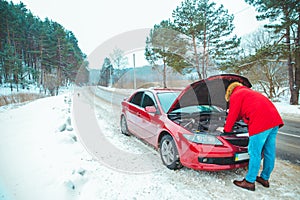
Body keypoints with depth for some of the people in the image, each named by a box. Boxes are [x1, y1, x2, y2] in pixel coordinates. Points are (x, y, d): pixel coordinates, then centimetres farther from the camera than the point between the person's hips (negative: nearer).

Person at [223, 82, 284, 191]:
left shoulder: (236, 95, 4)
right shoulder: (249, 92, 30)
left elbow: (232, 115, 3)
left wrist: (226, 129, 15)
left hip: (261, 123, -9)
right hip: (274, 120, 10)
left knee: (255, 153, 0)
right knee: (269, 152, 16)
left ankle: (249, 182, 11)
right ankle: (265, 178, 32)